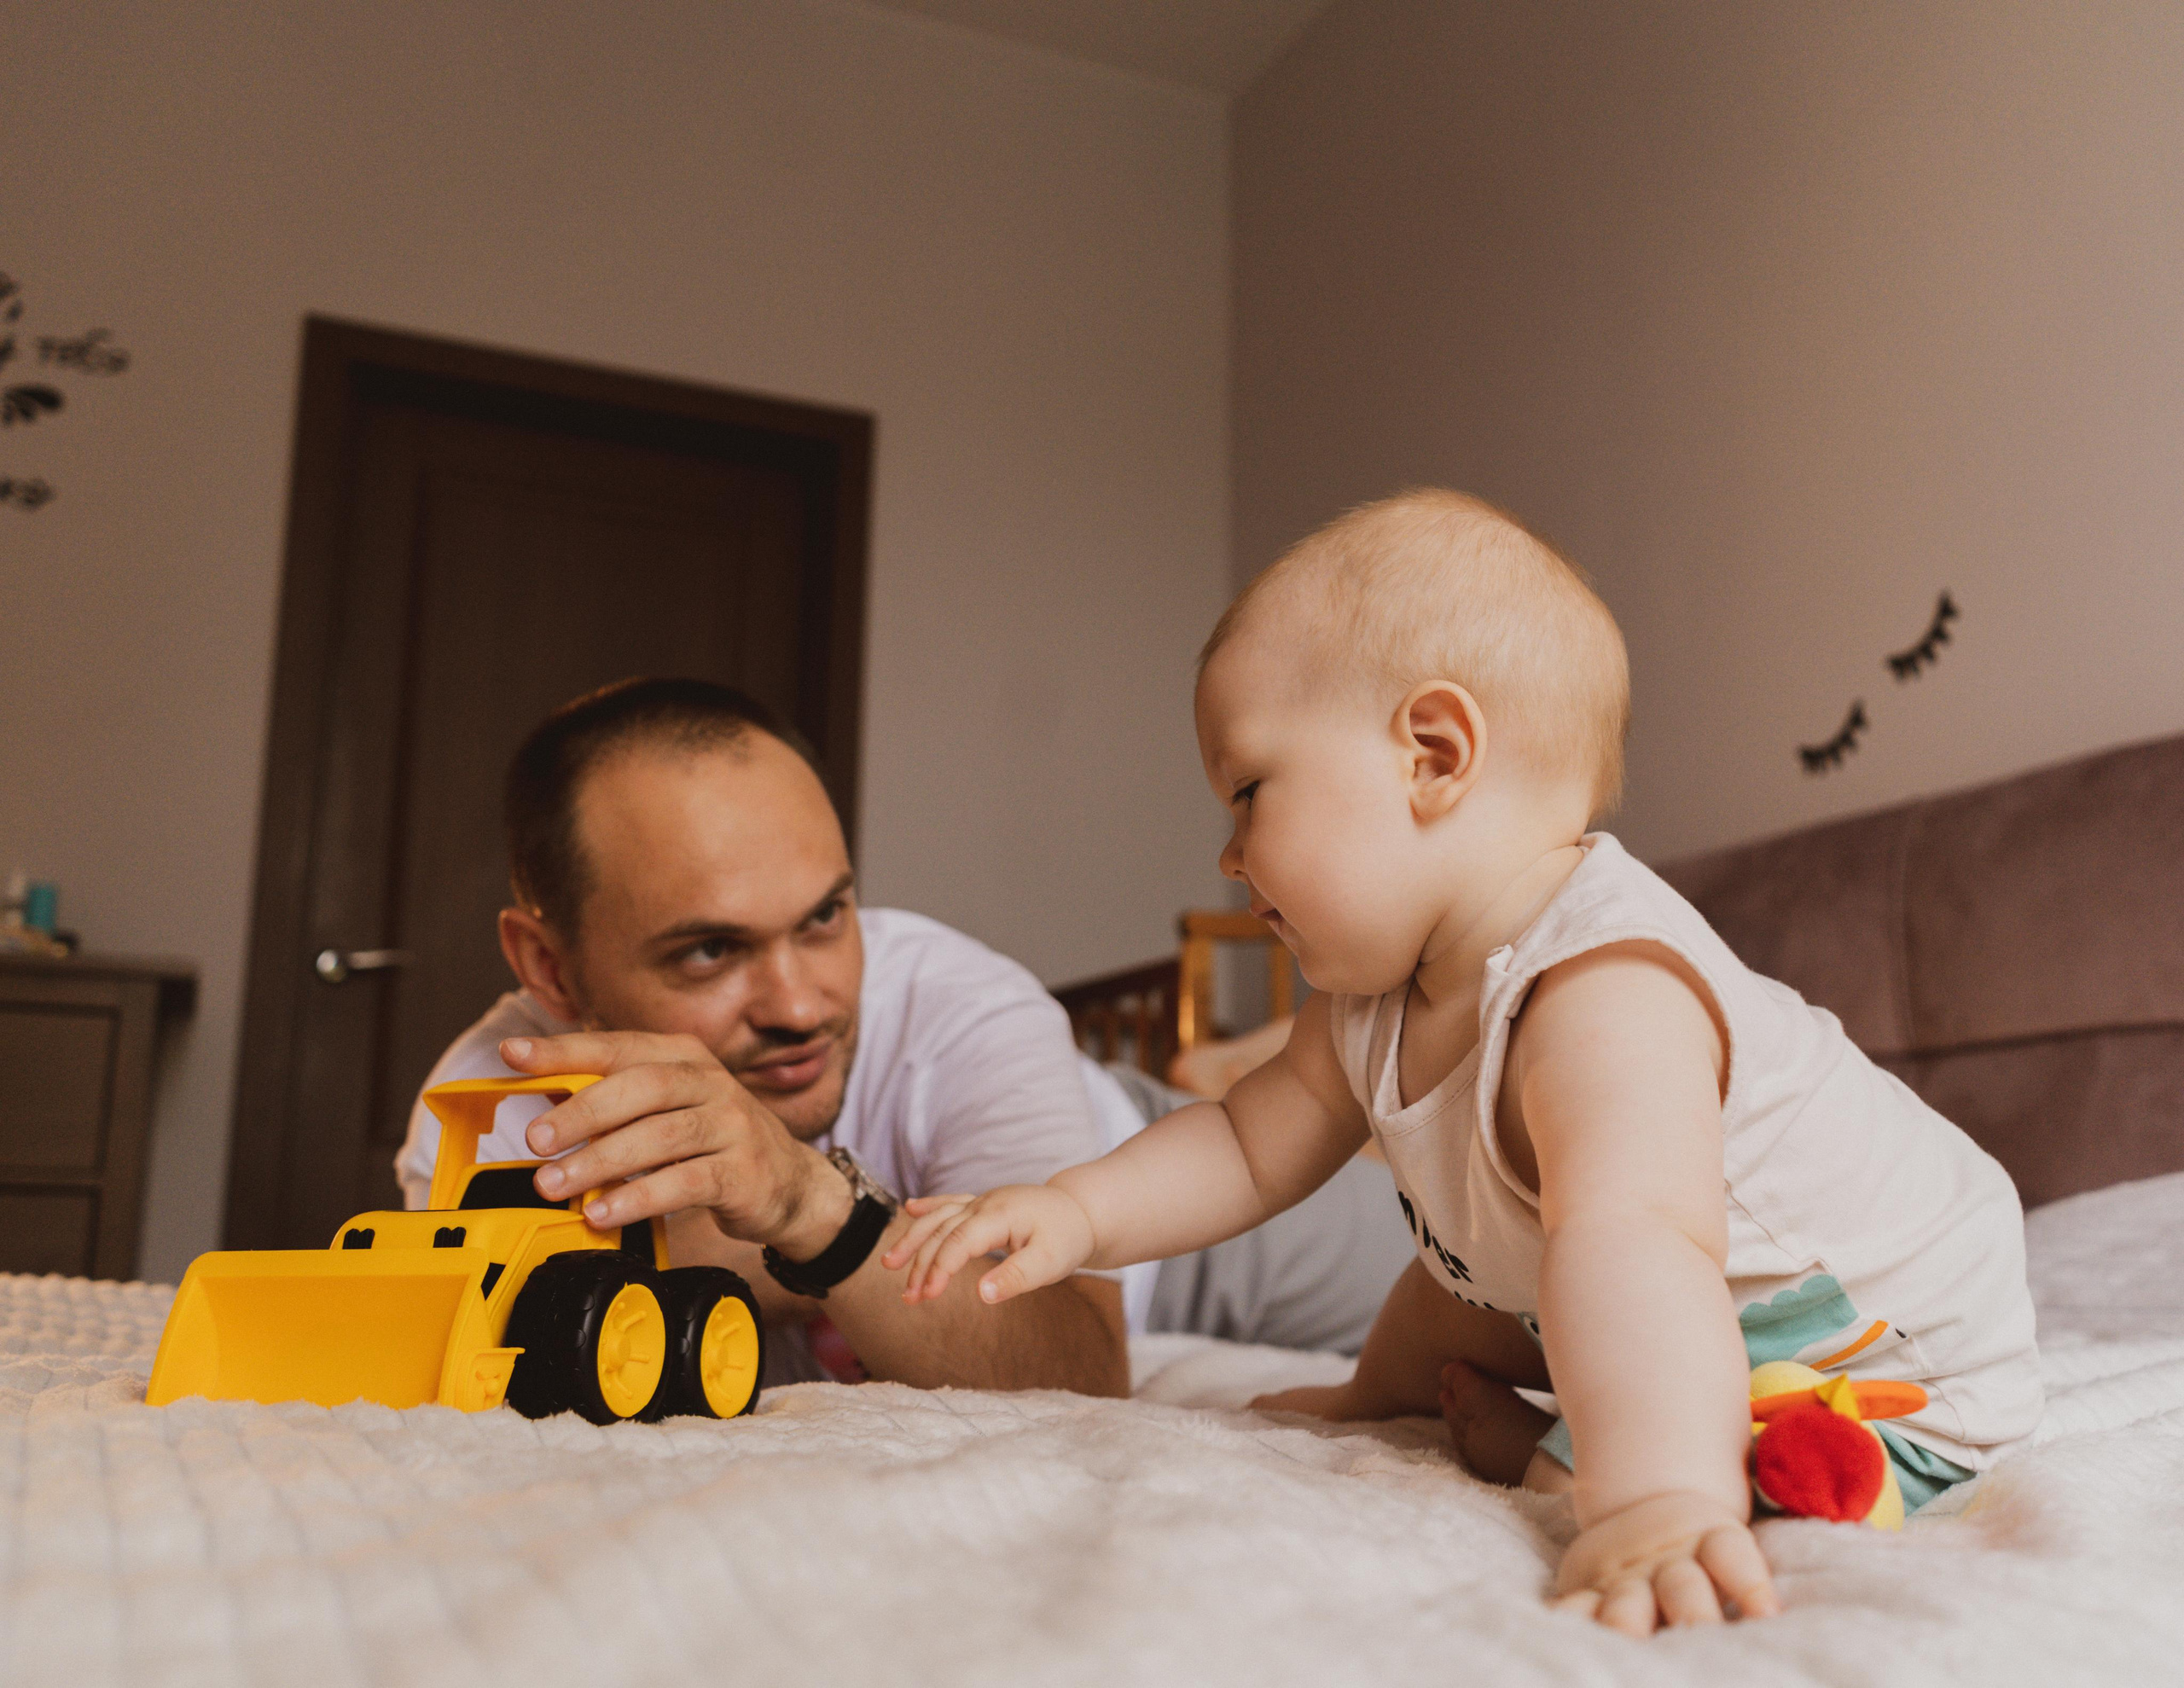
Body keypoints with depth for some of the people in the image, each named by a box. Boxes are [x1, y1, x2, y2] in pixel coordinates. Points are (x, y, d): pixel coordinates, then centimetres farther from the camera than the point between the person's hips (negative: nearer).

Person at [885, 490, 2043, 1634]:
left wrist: (1654, 1507, -69)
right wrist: (1078, 1212, -13)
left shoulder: (1608, 995, -40)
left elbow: (1631, 1247, -56)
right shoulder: (1373, 999, -10)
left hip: (1885, 1353, -8)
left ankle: (1509, 1448, -3)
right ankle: (1376, 1408, 44)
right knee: (1447, 1294, 17)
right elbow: (1251, 1145, 0)